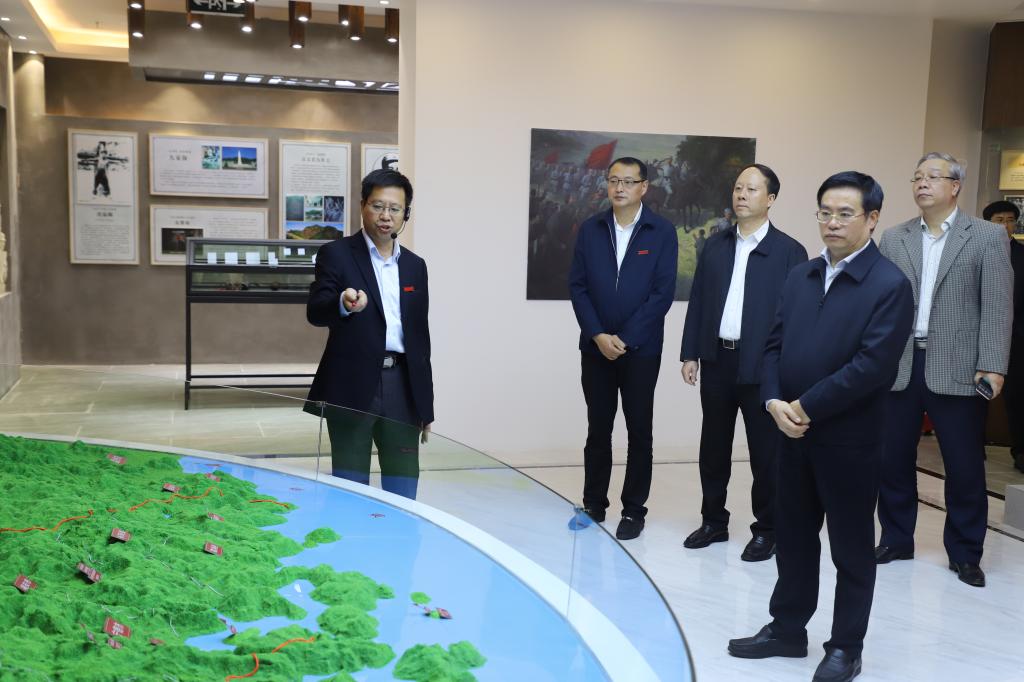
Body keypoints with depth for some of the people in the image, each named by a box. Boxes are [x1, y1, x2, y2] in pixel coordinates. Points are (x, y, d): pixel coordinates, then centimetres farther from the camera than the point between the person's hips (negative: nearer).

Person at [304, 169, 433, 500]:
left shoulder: (415, 266, 14)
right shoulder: (336, 254, 0)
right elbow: (315, 312, -12)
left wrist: (425, 404, 14)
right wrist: (343, 304, -36)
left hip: (402, 388, 4)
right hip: (352, 387, -4)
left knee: (403, 493, 6)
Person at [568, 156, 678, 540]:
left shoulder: (662, 232, -4)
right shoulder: (590, 229, 4)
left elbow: (663, 293, -9)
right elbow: (577, 286, 1)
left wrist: (625, 339, -13)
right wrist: (598, 335, -10)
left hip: (641, 349, -2)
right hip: (596, 346, 2)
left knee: (639, 431, 6)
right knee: (598, 429, 10)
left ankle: (634, 510, 17)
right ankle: (594, 505, 22)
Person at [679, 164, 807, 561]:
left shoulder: (789, 251, -3)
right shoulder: (715, 245, 10)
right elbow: (697, 302, 10)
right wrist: (690, 354, 5)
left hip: (762, 366, -4)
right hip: (717, 360, 4)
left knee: (765, 451, 5)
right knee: (714, 446, 12)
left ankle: (767, 530, 18)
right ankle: (714, 521, 26)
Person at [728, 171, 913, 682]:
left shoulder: (889, 285, -11)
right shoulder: (799, 277, 9)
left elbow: (873, 366, -19)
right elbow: (775, 345, 8)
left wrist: (806, 407, -17)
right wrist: (774, 401, -9)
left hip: (850, 440, -6)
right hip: (794, 435, 6)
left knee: (851, 548, 8)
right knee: (793, 539, 16)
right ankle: (787, 630, 31)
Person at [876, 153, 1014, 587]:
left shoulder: (988, 237, 1)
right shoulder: (893, 239, 9)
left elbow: (997, 307, -4)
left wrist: (992, 366, -11)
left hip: (956, 369, -2)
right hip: (898, 367, 3)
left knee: (965, 468, 5)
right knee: (892, 461, 9)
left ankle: (964, 553, 20)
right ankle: (896, 539, 26)